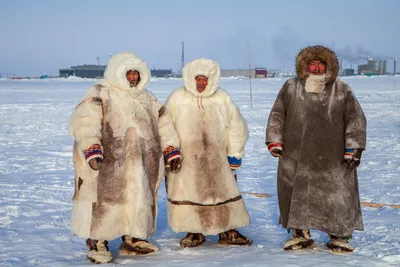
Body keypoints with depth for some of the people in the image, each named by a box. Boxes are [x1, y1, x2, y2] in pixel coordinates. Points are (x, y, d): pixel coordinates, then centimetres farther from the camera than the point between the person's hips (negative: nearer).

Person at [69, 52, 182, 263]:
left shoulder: (146, 97, 18)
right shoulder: (100, 94, -6)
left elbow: (163, 123, 22)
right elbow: (84, 123, -19)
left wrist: (172, 150, 16)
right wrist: (92, 149, -32)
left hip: (140, 166, 7)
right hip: (107, 164, -7)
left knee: (139, 199, 14)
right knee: (105, 201, -5)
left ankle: (132, 239, 29)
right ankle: (97, 243, 7)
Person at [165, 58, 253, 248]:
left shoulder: (222, 99, 2)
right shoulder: (178, 99, -3)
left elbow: (237, 126, 9)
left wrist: (234, 154, 7)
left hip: (216, 158, 1)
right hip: (185, 159, -1)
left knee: (225, 192, 4)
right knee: (188, 195, 4)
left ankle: (228, 232, 15)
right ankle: (195, 232, 19)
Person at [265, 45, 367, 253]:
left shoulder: (342, 91, 0)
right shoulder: (291, 88, 3)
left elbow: (356, 119, 0)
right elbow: (277, 115, 8)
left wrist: (354, 148, -6)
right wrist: (274, 141, 1)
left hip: (333, 160, -1)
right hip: (296, 159, 1)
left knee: (338, 197, 3)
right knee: (296, 195, 9)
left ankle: (339, 237, 20)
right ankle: (300, 235, 26)